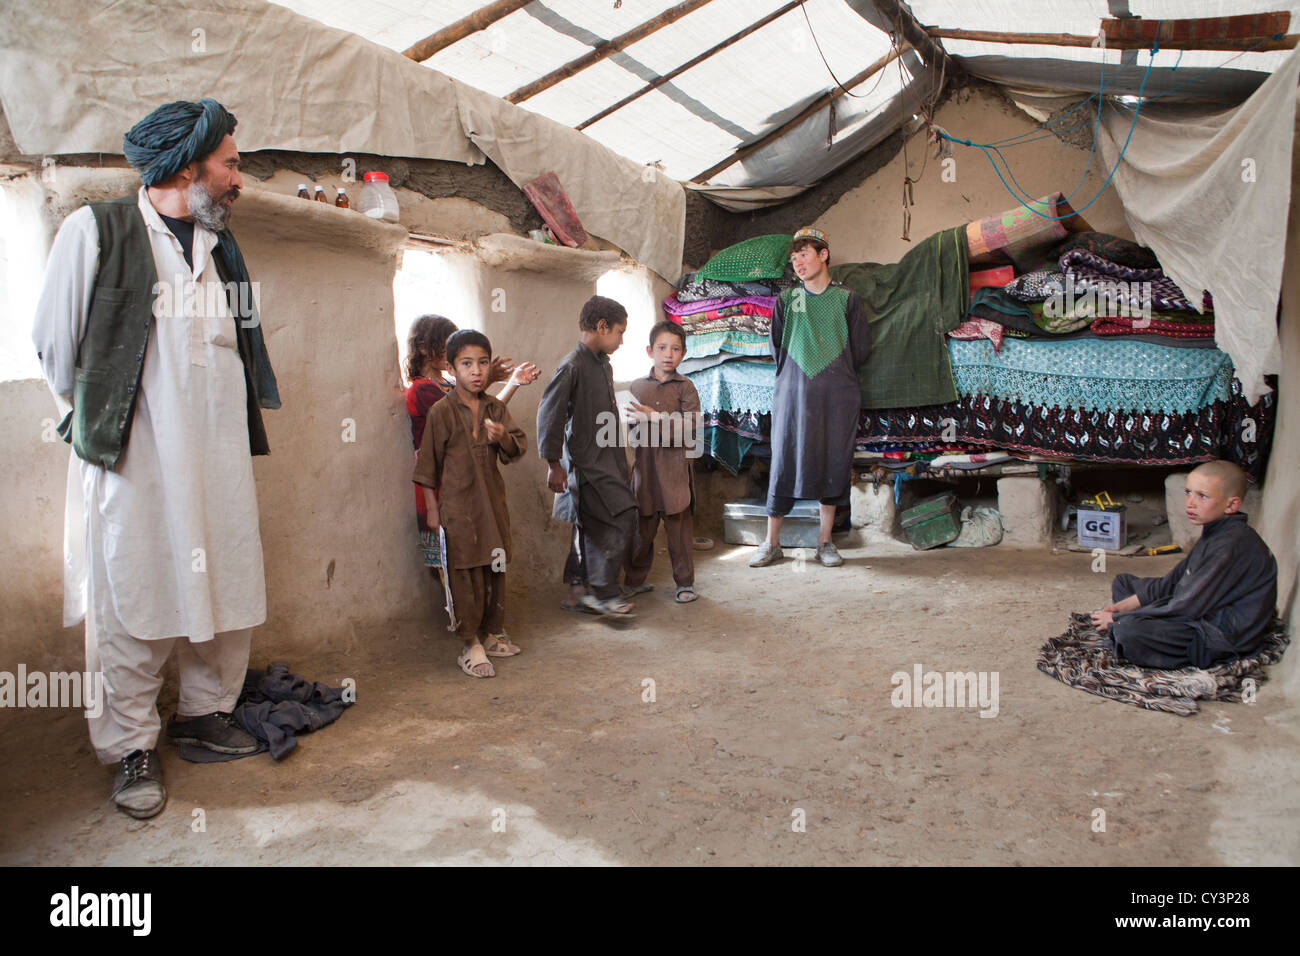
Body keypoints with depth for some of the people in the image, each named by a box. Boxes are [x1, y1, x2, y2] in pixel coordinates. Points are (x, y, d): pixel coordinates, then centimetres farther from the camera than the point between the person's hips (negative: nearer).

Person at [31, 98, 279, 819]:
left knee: (229, 587, 8)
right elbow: (55, 340, 3)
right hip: (133, 459, -5)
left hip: (219, 455, 5)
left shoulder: (219, 244, 16)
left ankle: (205, 711, 28)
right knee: (135, 600, 0)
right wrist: (95, 415, 10)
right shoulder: (96, 230, -2)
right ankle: (131, 748, 15)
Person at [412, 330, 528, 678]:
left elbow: (516, 450, 4)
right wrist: (432, 508, -3)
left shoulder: (495, 408, 6)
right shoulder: (442, 411, -7)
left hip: (493, 501, 5)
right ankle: (471, 646, 8)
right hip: (458, 505, -5)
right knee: (466, 575, -1)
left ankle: (492, 633, 27)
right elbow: (427, 464, -3)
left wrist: (503, 436, -18)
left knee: (496, 570, 12)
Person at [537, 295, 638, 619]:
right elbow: (549, 413, -16)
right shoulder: (573, 365, -14)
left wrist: (621, 459, 22)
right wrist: (554, 465, -15)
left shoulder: (603, 365, 14)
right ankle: (603, 593, 0)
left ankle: (578, 591, 22)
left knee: (591, 526, 13)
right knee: (620, 520, -10)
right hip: (586, 461, -9)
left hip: (606, 460, 9)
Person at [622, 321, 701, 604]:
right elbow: (629, 428, 17)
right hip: (644, 467, 3)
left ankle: (684, 583, 17)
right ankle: (635, 580, 23)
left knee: (678, 527, 4)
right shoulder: (637, 386, 9)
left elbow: (692, 430, -11)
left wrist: (655, 417, -17)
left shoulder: (685, 387, -1)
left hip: (674, 467, -2)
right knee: (642, 528, 9)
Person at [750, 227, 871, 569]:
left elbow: (860, 349, 8)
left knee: (834, 464, 1)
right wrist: (792, 377, 10)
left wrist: (834, 375, 9)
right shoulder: (786, 300, 10)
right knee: (784, 463, -2)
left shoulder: (847, 299, 8)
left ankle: (825, 541, 11)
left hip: (837, 396, 0)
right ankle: (771, 542, 7)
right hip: (794, 394, 0)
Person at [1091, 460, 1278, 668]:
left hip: (1225, 637, -11)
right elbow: (1174, 580, 13)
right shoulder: (1214, 532, 8)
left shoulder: (1233, 544, -24)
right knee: (1122, 582, 17)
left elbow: (1187, 607, -24)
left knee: (1129, 631, -35)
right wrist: (1123, 606, 3)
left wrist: (1118, 619, -17)